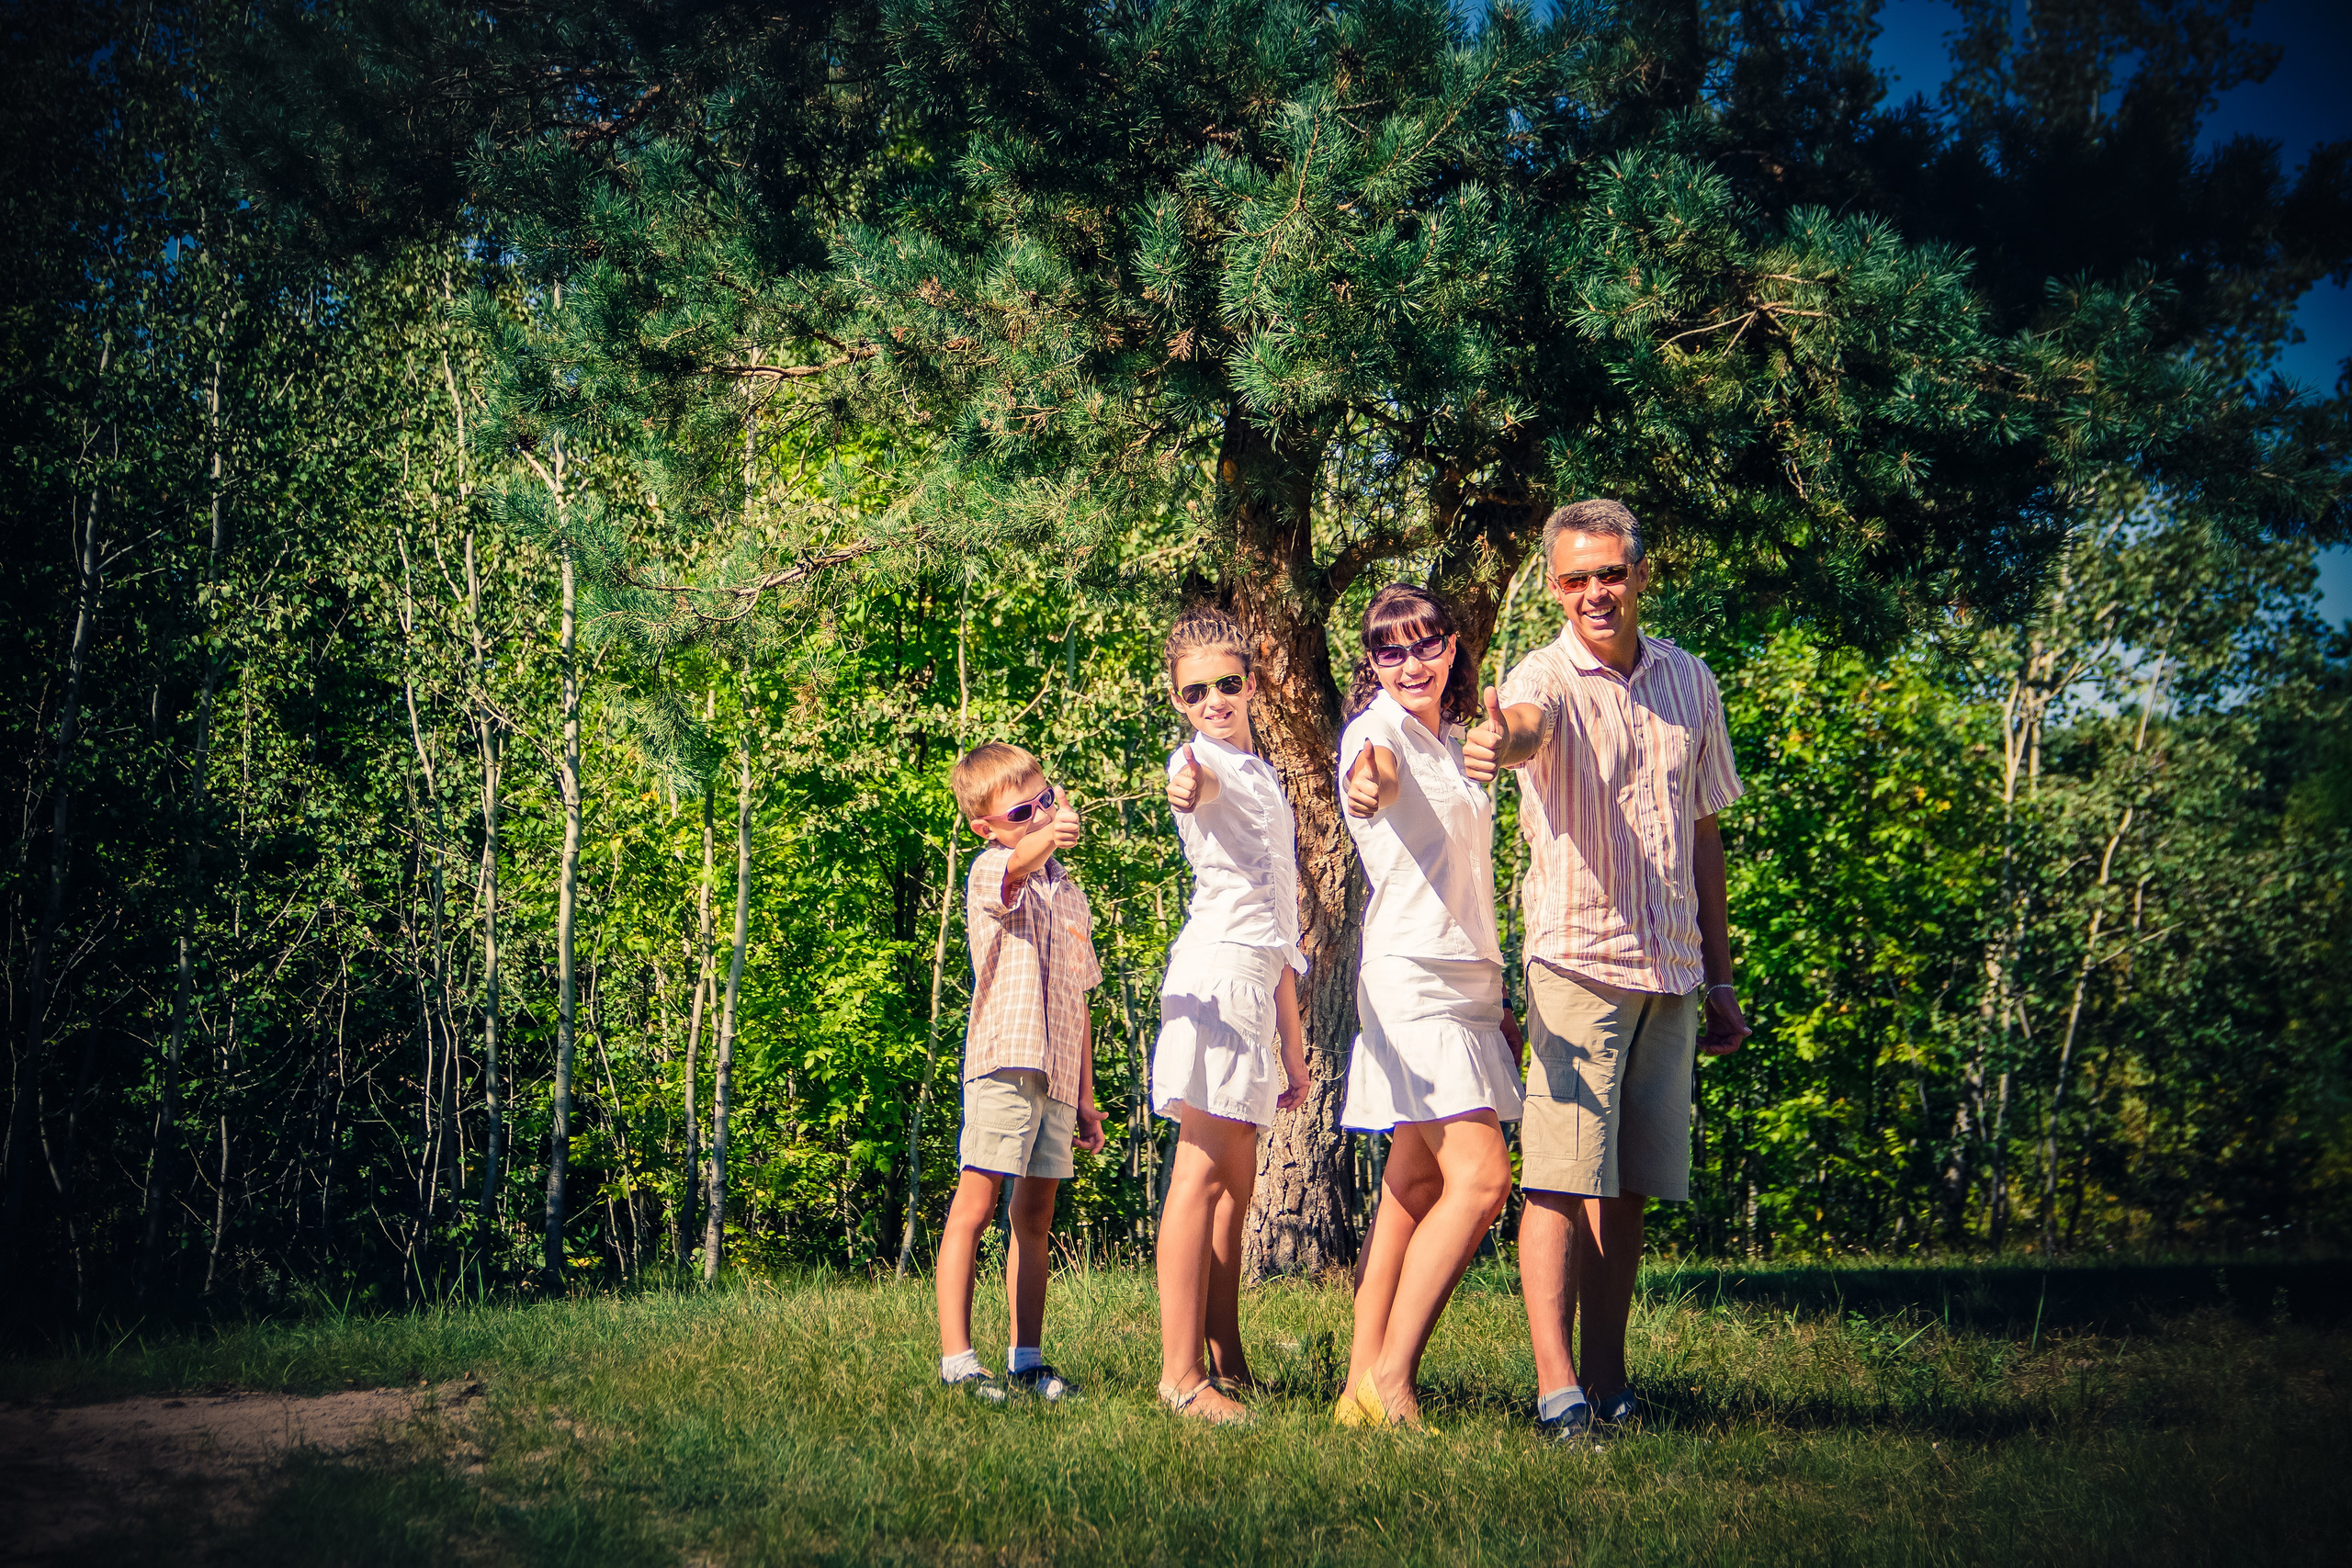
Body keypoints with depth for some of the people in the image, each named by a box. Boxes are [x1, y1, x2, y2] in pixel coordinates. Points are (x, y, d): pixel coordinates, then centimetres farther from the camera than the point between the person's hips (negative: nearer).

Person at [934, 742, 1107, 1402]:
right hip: (1006, 1061, -7)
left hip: (1058, 1075, 7)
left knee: (1035, 1216, 10)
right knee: (974, 1207, -7)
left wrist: (1086, 1094, 21)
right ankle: (955, 1359, -6)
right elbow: (1016, 866, -30)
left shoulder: (1069, 892, 20)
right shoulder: (990, 871, -3)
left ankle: (1026, 1361, 16)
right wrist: (1047, 838, -53)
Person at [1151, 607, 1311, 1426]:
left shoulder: (1262, 777, 22)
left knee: (1235, 1179, 11)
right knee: (1204, 1172, -12)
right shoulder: (1201, 760, -3)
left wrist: (1292, 1038, 26)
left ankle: (1226, 1362, 16)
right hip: (1218, 969, -9)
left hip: (1258, 978, 9)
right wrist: (1191, 786, -58)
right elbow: (1202, 785, -32)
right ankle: (1180, 1371, -14)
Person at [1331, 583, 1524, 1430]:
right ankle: (1390, 1378, -13)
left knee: (1417, 1186, 6)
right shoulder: (1380, 726, -7)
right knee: (1480, 1177, -17)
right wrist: (1367, 779, -58)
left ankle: (1366, 1385, 9)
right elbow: (1379, 768, -34)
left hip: (1467, 980, 8)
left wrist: (1495, 1002, 26)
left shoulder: (1452, 742, 18)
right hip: (1410, 976, -8)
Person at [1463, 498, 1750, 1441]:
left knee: (1630, 1188, 8)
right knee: (1562, 1179, -10)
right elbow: (1525, 722, -32)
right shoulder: (1549, 677, -6)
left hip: (1671, 974, 5)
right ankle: (1557, 1389, -11)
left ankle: (1609, 1382, 14)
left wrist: (1719, 977, 18)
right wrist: (1499, 741, -58)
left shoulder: (1690, 684, 11)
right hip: (1577, 963, -5)